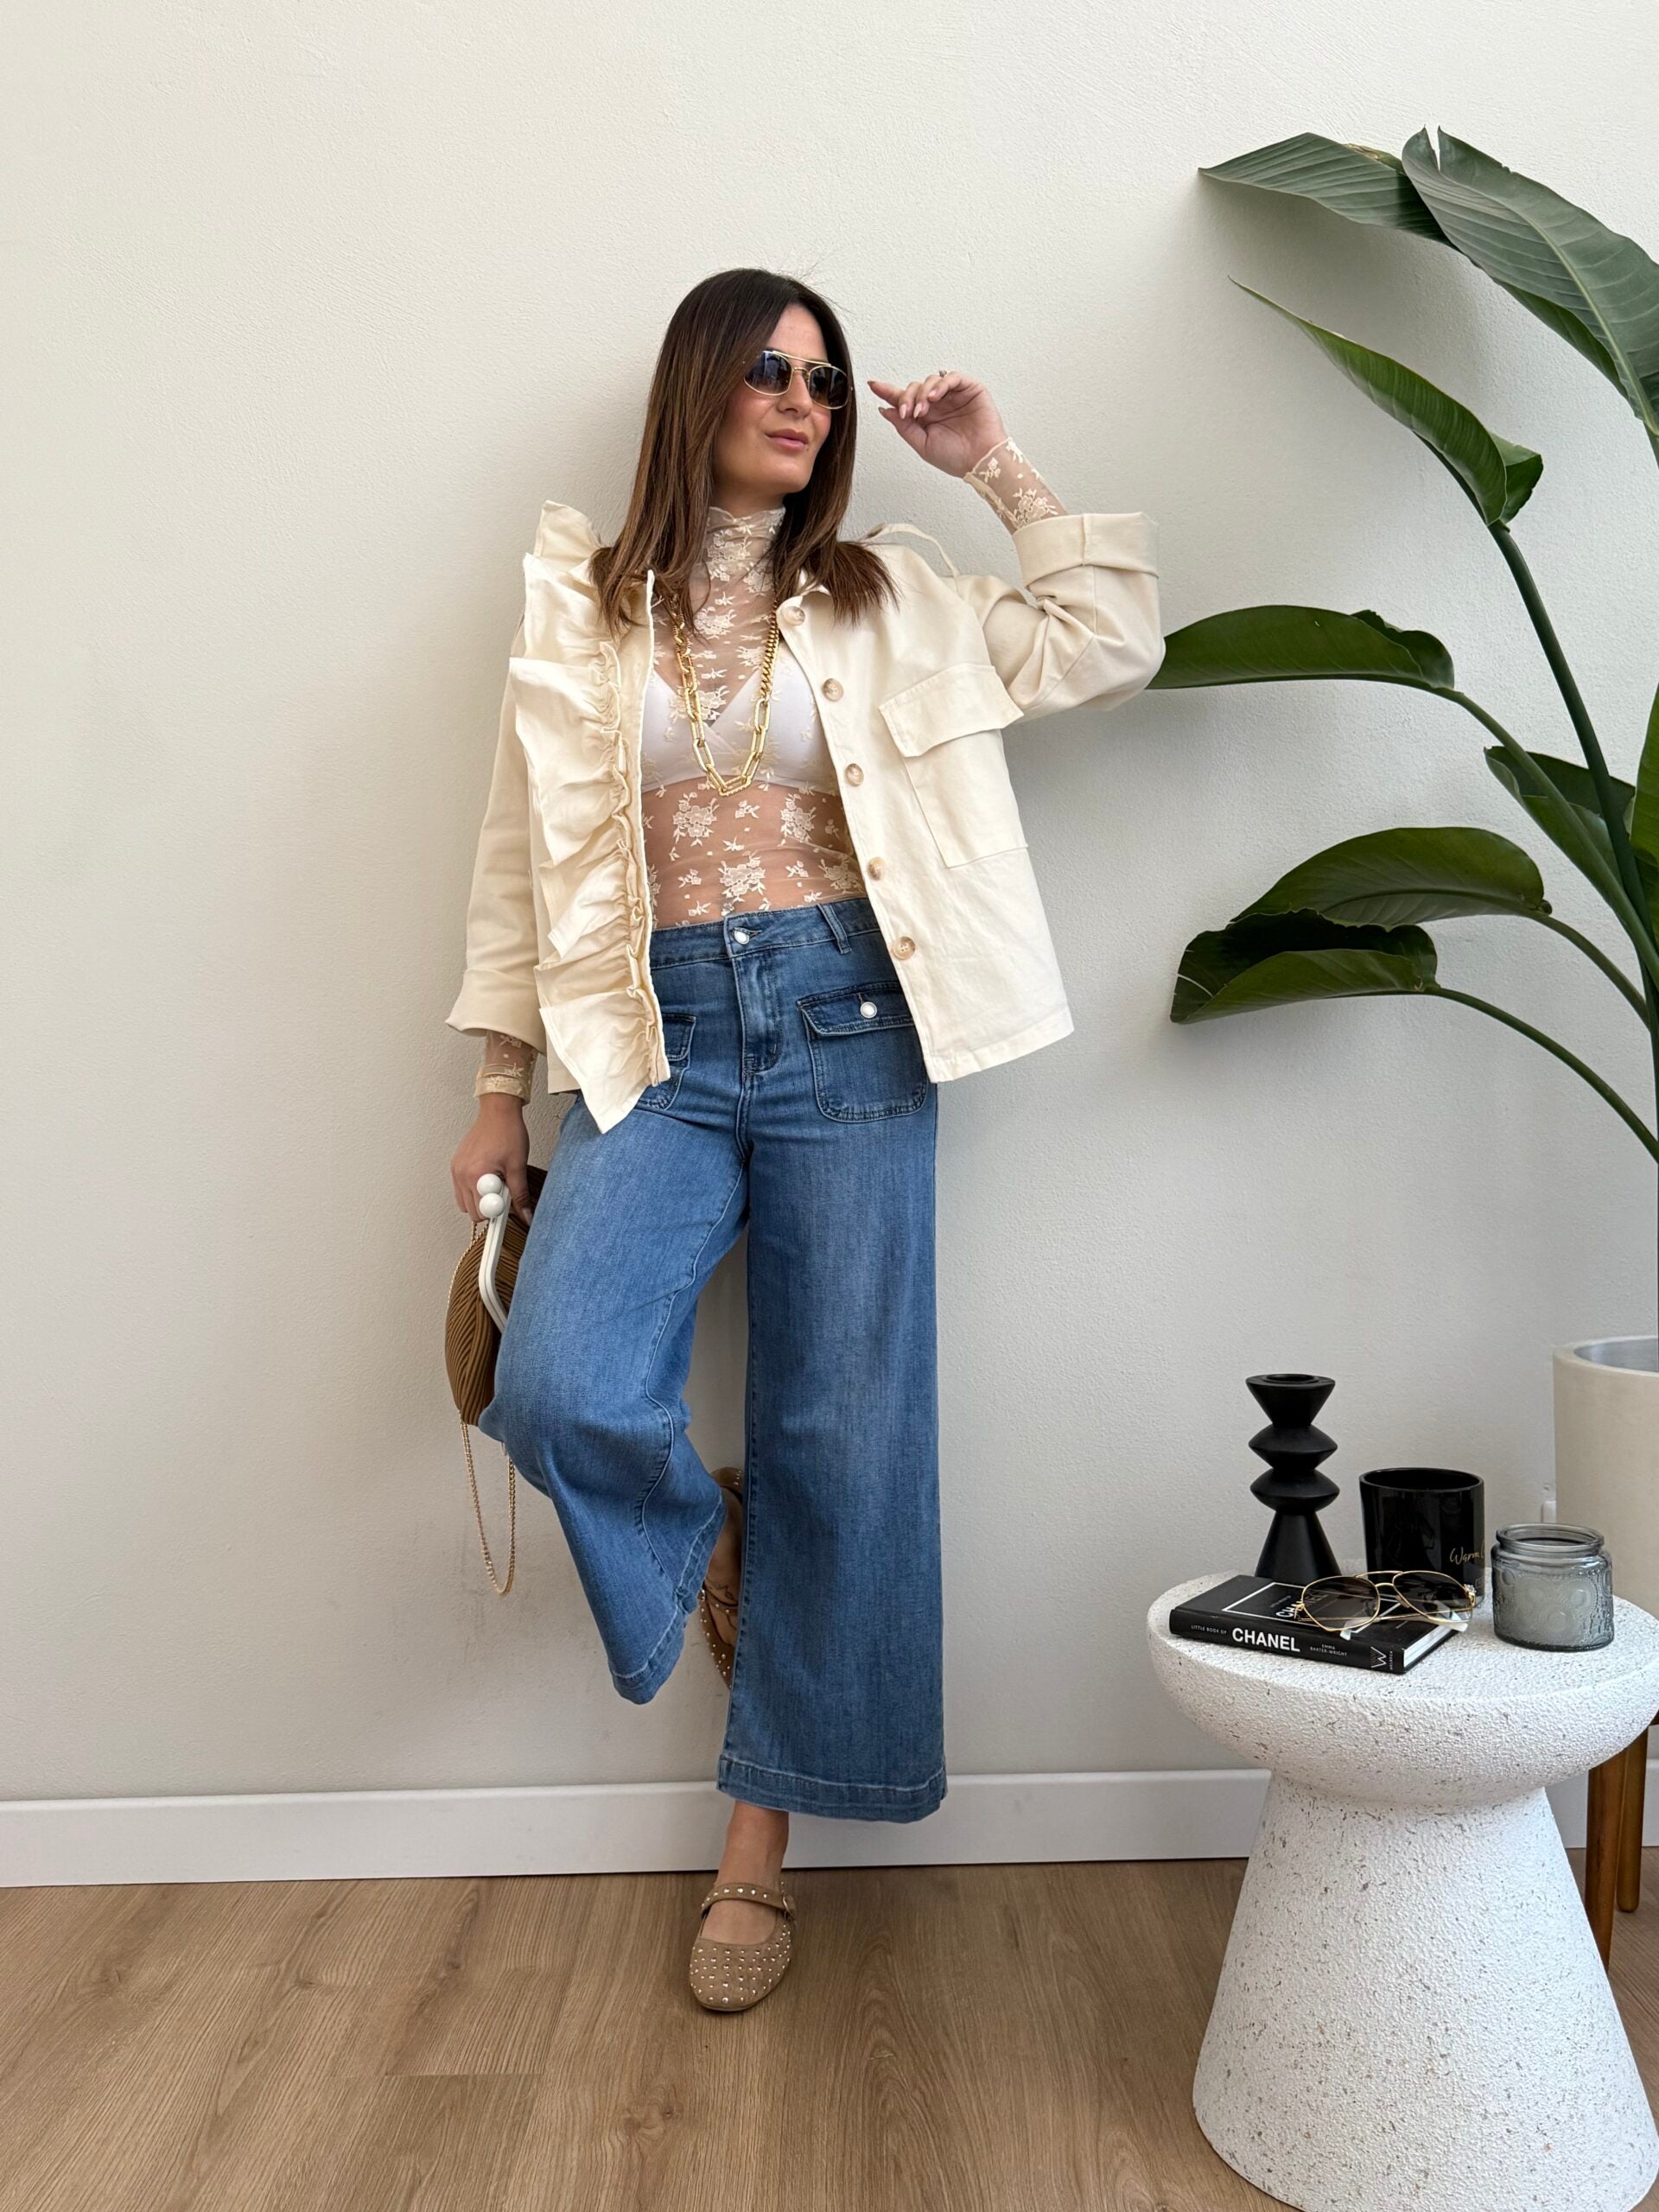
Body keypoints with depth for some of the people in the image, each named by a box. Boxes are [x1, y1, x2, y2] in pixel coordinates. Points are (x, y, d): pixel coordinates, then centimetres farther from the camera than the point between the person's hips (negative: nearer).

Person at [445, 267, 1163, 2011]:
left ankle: (762, 1840, 18)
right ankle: (707, 1539, 16)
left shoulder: (883, 601, 13)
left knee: (841, 1436, 1)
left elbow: (1111, 642, 12)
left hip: (847, 1027, 1)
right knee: (563, 1393, -22)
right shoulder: (584, 604, 9)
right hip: (658, 1041, 0)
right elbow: (527, 851, 8)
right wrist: (499, 1089, 6)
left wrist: (997, 469, 9)